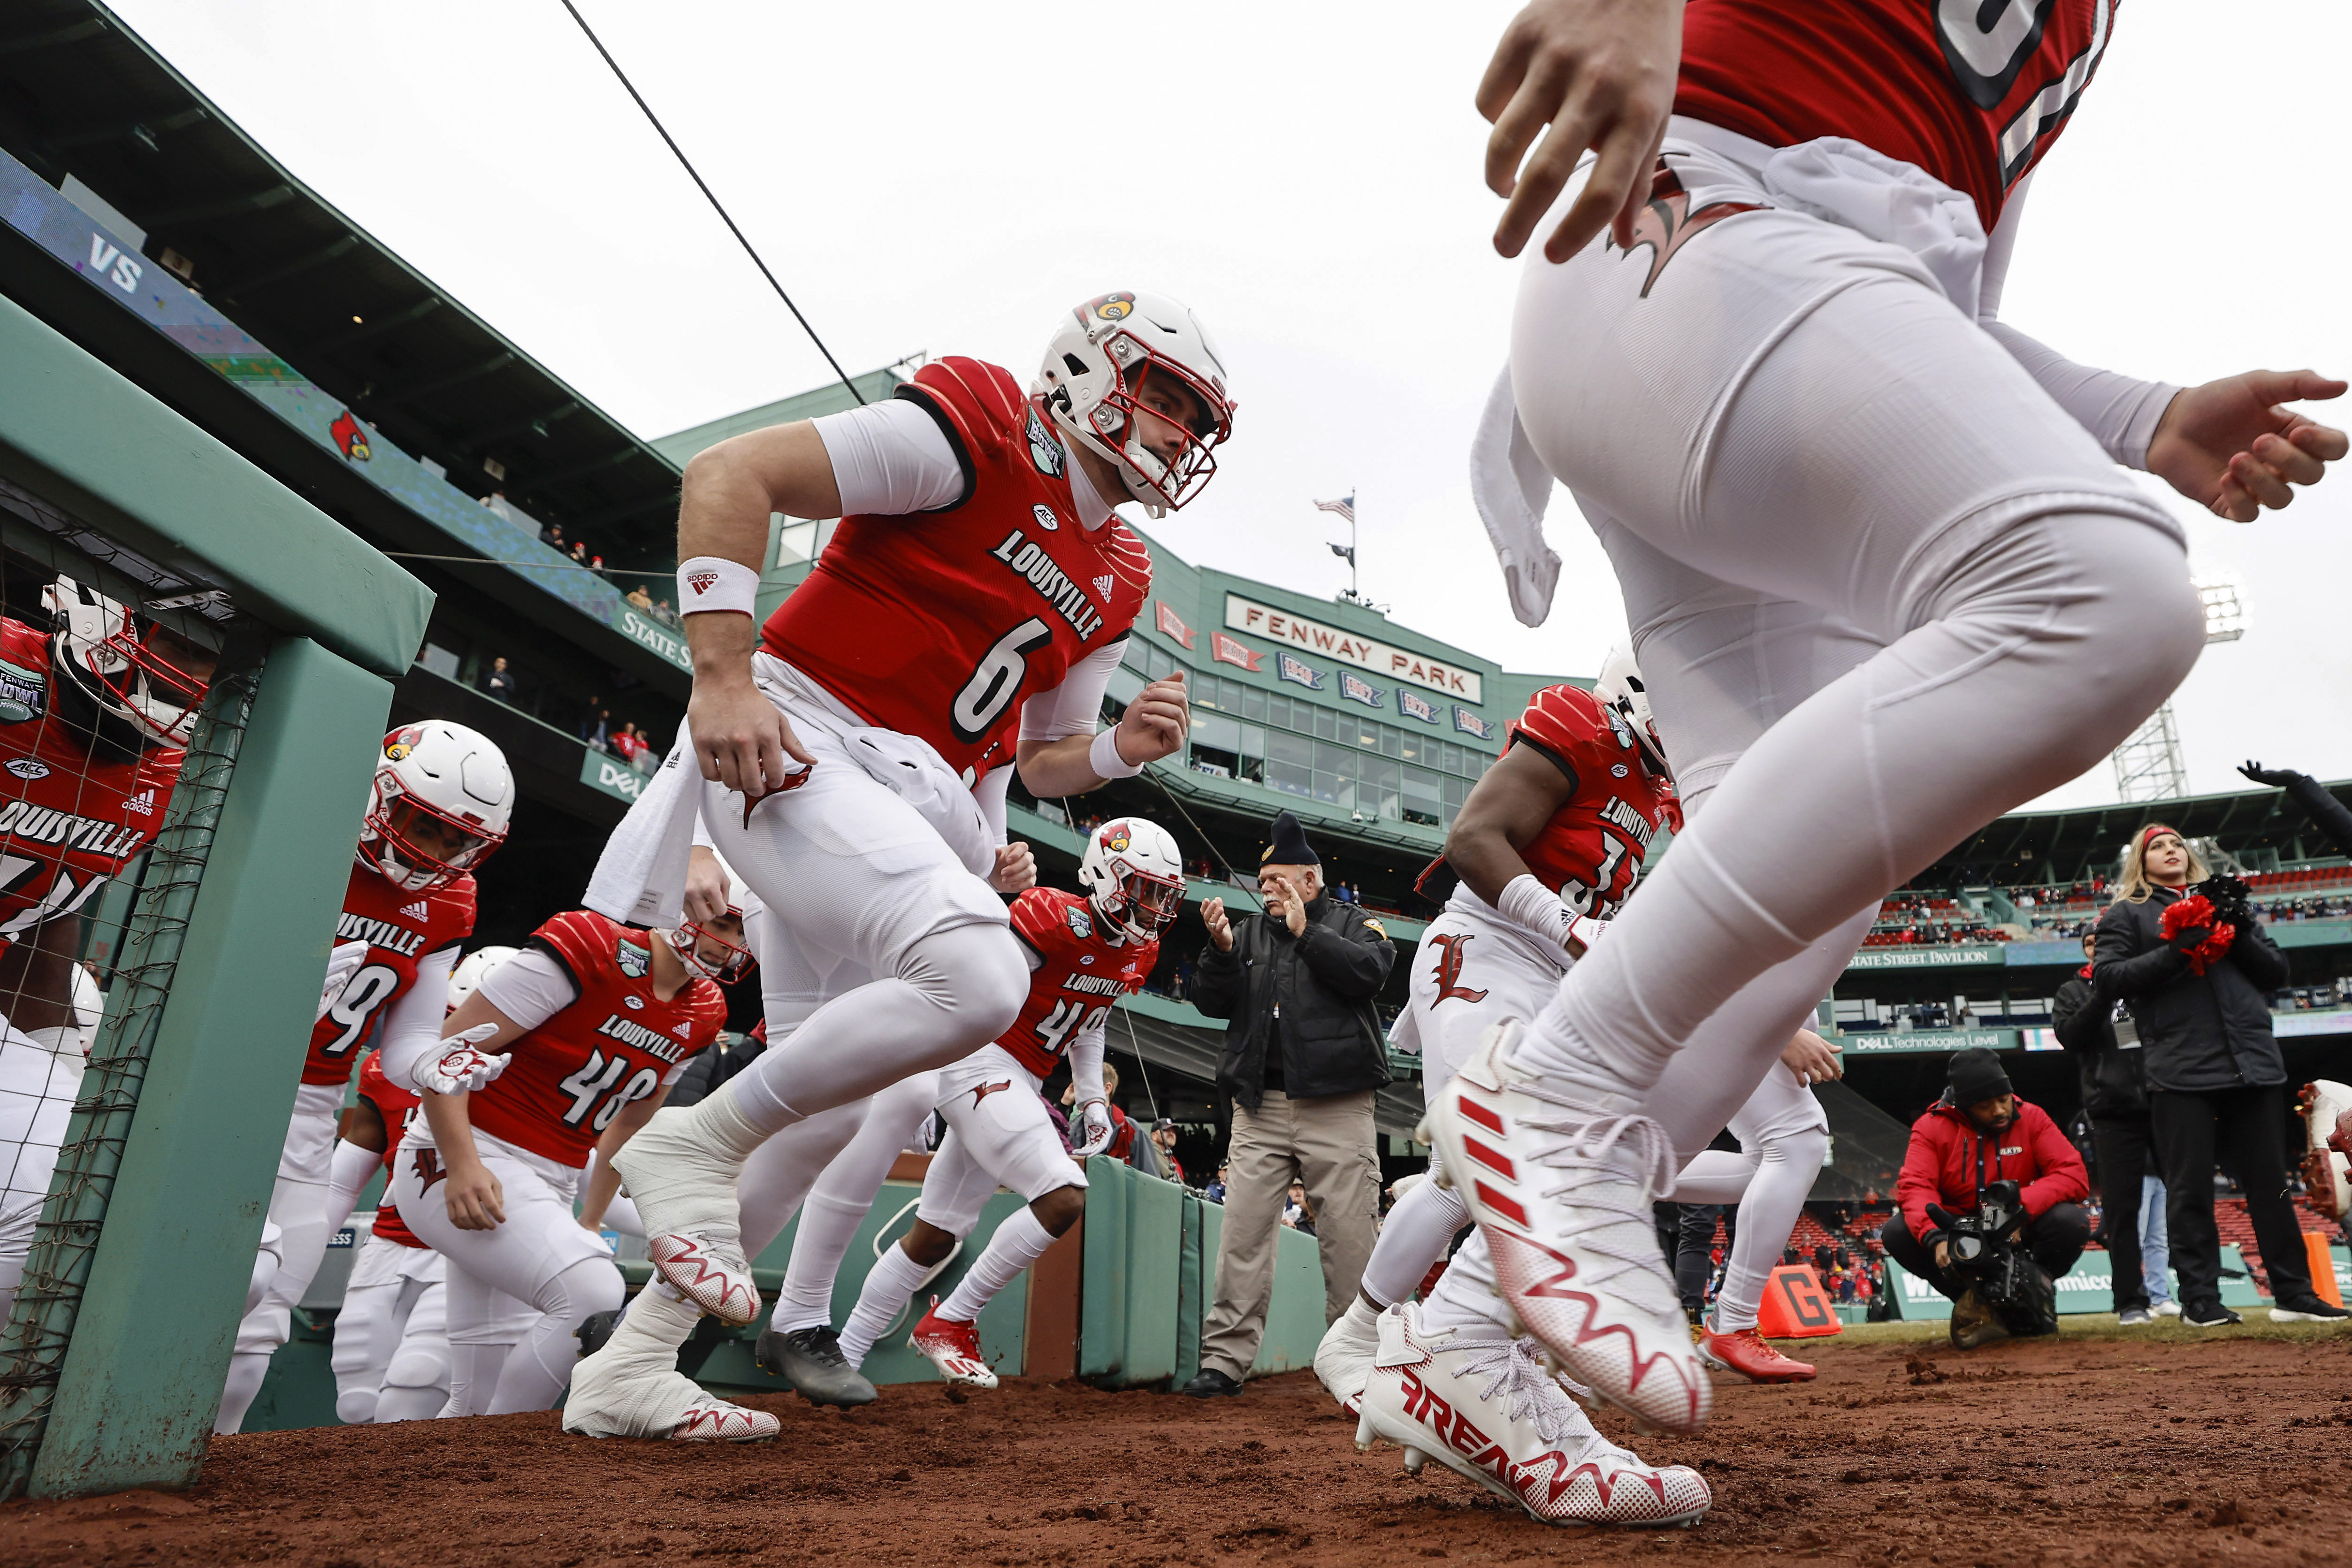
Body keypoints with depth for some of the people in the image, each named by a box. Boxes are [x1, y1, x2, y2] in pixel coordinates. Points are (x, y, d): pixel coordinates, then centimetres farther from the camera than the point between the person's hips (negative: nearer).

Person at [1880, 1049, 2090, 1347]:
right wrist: (1935, 1237, -40)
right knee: (1897, 1231, -27)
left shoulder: (2031, 1118, -6)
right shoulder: (1932, 1127, -9)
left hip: (2018, 1236, 0)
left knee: (2073, 1221, -29)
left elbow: (2075, 1176, -16)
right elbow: (1915, 1187, -21)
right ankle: (1973, 1300, -12)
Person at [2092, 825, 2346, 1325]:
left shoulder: (2224, 901, 21)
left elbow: (2276, 971, 15)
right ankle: (2199, 1298, 4)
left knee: (2270, 1182, 7)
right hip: (2181, 1071, -4)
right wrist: (2175, 951, -15)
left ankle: (2293, 1293, 15)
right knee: (2190, 1189, -1)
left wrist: (2239, 933, -4)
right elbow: (2108, 975, -4)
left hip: (2253, 1061, 4)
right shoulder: (2127, 913, 10)